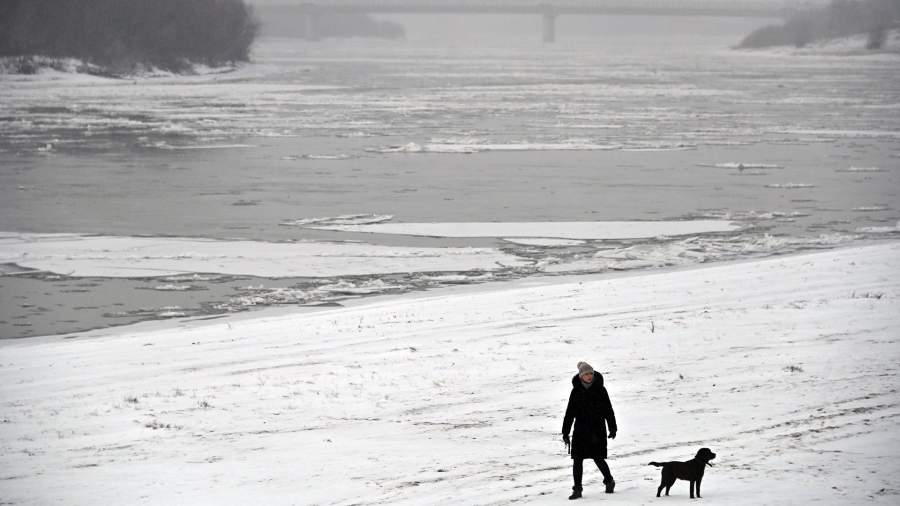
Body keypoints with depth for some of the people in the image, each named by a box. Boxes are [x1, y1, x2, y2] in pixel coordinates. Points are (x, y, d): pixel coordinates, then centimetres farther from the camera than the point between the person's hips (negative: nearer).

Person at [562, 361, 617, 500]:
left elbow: (608, 410, 4)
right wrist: (565, 432, 4)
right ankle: (577, 489, 4)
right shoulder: (576, 391, 2)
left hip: (597, 429, -2)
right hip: (581, 430, 2)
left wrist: (612, 428, 2)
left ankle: (609, 481, 25)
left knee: (598, 458, -2)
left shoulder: (600, 390, -2)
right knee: (577, 459, -3)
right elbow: (570, 413, 6)